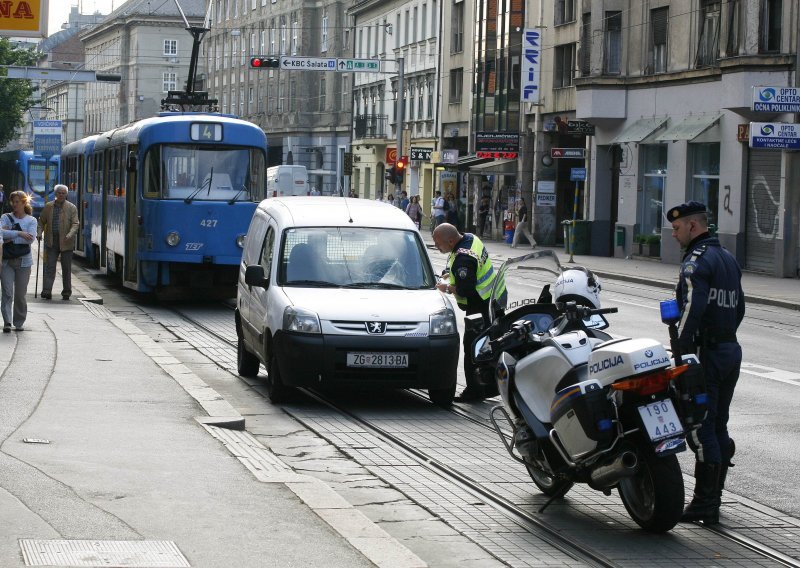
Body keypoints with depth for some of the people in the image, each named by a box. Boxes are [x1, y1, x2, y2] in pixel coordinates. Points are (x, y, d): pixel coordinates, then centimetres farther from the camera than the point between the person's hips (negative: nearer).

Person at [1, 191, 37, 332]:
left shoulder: (31, 220, 6)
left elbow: (30, 238, -10)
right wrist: (19, 233, -18)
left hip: (24, 261, 0)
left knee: (20, 294, 4)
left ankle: (19, 322, 17)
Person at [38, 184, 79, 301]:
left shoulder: (72, 208, 2)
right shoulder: (48, 206, 9)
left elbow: (75, 224, -4)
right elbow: (42, 221, 15)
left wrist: (70, 235, -22)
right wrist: (39, 233, -2)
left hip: (66, 242, -1)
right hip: (51, 242, 1)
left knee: (66, 268, 5)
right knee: (50, 266, -6)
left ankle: (66, 292, 13)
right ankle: (47, 291, -10)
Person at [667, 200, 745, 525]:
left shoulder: (696, 261, -13)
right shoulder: (728, 259, 17)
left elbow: (692, 310, -22)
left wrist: (680, 353, -20)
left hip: (705, 352, -9)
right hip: (731, 350, 9)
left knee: (700, 429, -7)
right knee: (718, 427, 15)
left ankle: (704, 504, -8)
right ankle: (713, 497, 21)